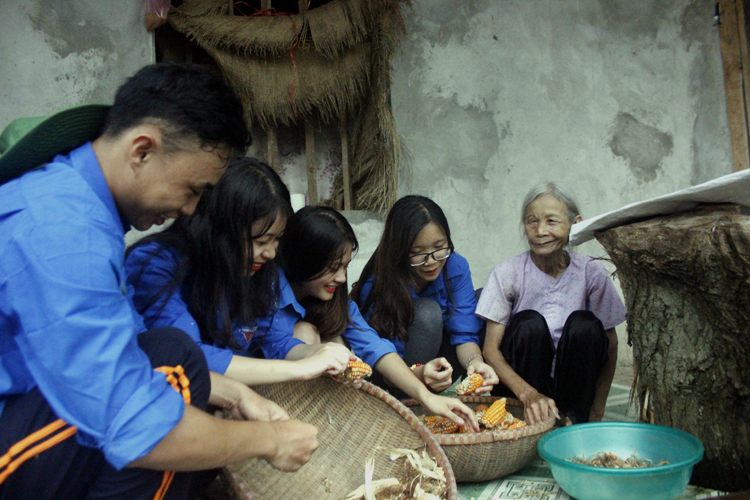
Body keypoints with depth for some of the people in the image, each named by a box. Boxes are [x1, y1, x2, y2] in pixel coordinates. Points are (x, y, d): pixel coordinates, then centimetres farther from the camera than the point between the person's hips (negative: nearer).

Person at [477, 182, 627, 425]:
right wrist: (528, 394, -31)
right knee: (529, 323, -27)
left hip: (573, 385, 1)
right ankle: (532, 424, -15)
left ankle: (574, 419, -14)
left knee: (584, 324, -24)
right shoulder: (506, 273, -11)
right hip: (517, 385, -1)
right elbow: (491, 349, -14)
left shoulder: (591, 272, -8)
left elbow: (610, 345, -2)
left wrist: (596, 411, -10)